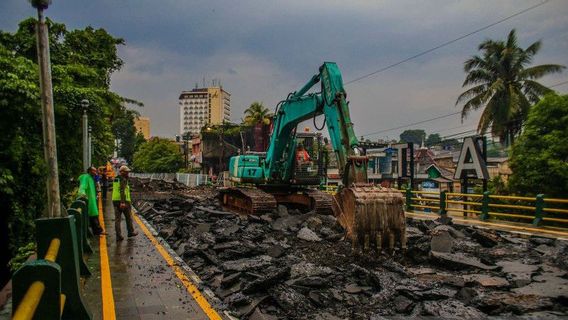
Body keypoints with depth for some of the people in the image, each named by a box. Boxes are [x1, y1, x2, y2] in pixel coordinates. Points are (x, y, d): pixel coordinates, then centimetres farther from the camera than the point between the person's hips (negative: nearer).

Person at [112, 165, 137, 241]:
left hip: (115, 200, 8)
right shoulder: (123, 179, -13)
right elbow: (122, 191, -24)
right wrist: (123, 202, -29)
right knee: (128, 217, 9)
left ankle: (118, 236, 2)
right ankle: (131, 232, 22)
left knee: (117, 219, 4)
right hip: (124, 201, -8)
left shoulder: (115, 179, 14)